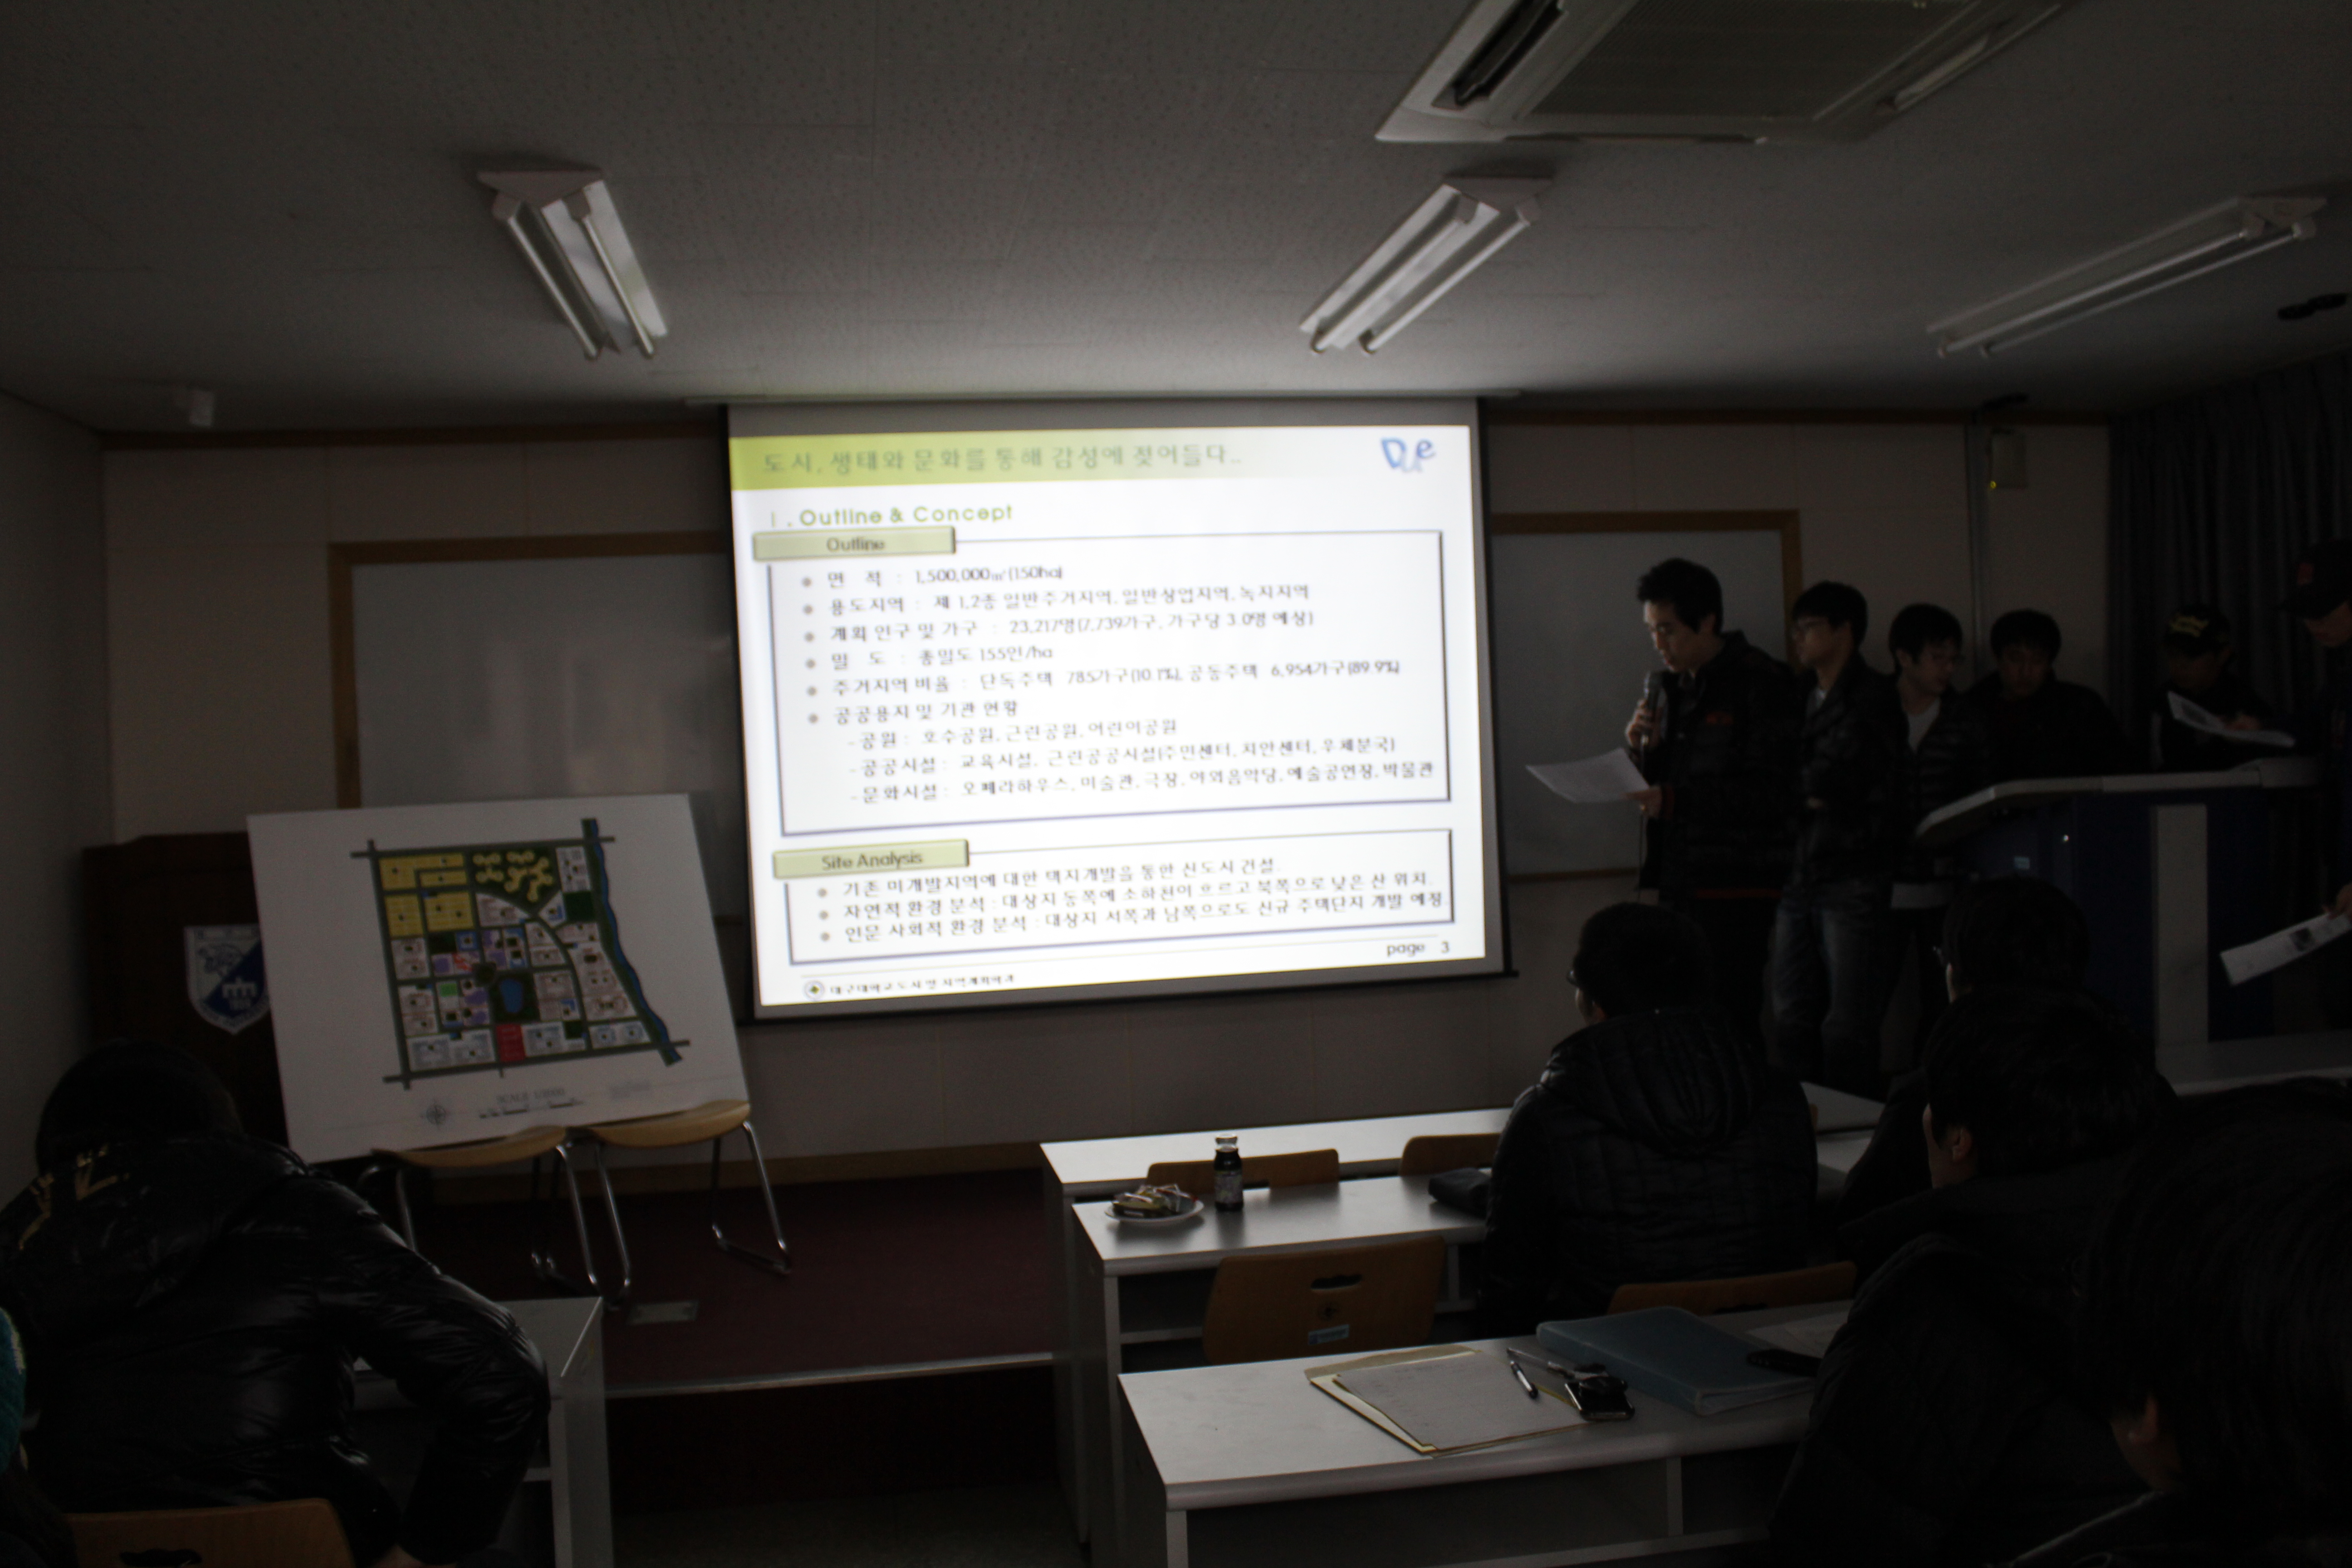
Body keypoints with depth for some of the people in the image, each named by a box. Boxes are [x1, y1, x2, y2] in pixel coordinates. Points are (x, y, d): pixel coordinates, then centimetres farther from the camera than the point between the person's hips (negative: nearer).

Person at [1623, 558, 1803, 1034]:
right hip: (1678, 882, 7)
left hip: (1735, 887, -7)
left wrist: (1674, 800, -18)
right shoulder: (1667, 687, 17)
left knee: (1729, 1018, -8)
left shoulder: (1761, 683, -7)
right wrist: (1644, 749, 1)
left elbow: (1773, 793, -14)